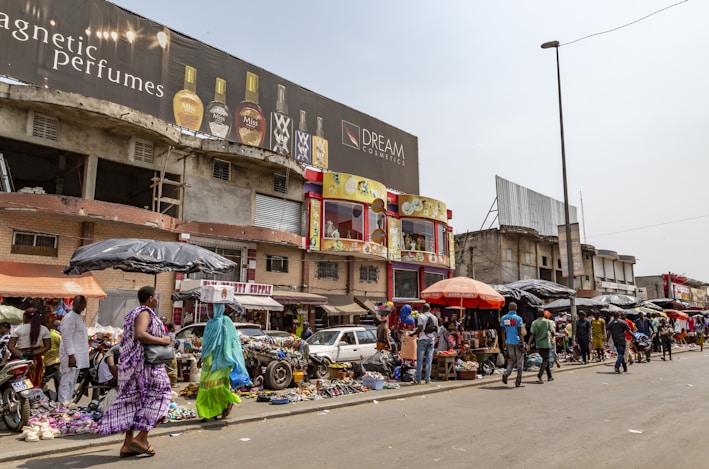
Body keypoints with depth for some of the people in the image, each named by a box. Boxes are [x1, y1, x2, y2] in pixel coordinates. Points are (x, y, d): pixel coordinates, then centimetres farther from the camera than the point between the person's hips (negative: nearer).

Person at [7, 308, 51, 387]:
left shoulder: (18, 329, -6)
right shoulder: (44, 329, 0)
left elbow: (10, 346, -9)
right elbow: (47, 346, -2)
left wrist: (21, 354, -12)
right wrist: (33, 353, -6)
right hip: (36, 359, 2)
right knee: (36, 385, 9)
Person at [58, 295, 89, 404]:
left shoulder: (80, 317, 16)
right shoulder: (69, 317, -14)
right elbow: (67, 338, -20)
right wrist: (71, 356, -24)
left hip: (78, 356, 10)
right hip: (71, 355, -10)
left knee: (72, 383, 15)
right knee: (66, 383, -7)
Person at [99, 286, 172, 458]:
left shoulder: (133, 313, 18)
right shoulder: (145, 313, -12)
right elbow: (139, 334, -29)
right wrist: (162, 340, -19)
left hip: (130, 364, 10)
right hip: (143, 364, -10)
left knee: (134, 402, 10)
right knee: (157, 396, -1)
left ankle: (128, 444, 13)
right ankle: (141, 437, -3)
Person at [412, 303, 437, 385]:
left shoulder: (421, 316, -9)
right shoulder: (434, 317, 7)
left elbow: (420, 329, -17)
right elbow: (436, 329, 11)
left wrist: (412, 333, -4)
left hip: (423, 339, -4)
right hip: (431, 339, 4)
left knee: (420, 360, 2)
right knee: (429, 360, 6)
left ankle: (418, 379, 3)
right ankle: (427, 379, 6)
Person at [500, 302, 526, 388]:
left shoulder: (503, 318, 4)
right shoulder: (518, 318, -9)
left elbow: (503, 332, 7)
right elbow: (520, 333, -11)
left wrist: (504, 343, 14)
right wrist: (522, 344, -8)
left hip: (509, 342, 4)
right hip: (517, 342, -4)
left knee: (512, 359, 17)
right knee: (520, 362, 7)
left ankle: (506, 373, -8)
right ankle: (518, 382, 9)